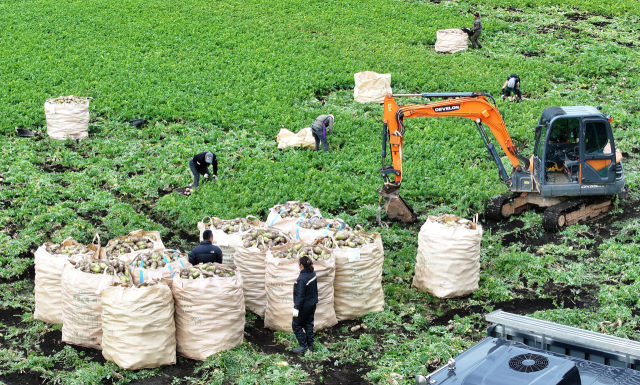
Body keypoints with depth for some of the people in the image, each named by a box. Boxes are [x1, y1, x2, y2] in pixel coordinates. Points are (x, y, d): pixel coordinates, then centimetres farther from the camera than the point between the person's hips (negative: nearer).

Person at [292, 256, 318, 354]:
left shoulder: (302, 279, -27)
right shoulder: (313, 274, -1)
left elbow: (301, 295, -24)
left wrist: (296, 308, -17)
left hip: (304, 306, -9)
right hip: (312, 304, 9)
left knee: (296, 325, 7)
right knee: (309, 324, 19)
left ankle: (303, 346, 10)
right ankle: (310, 345, 27)